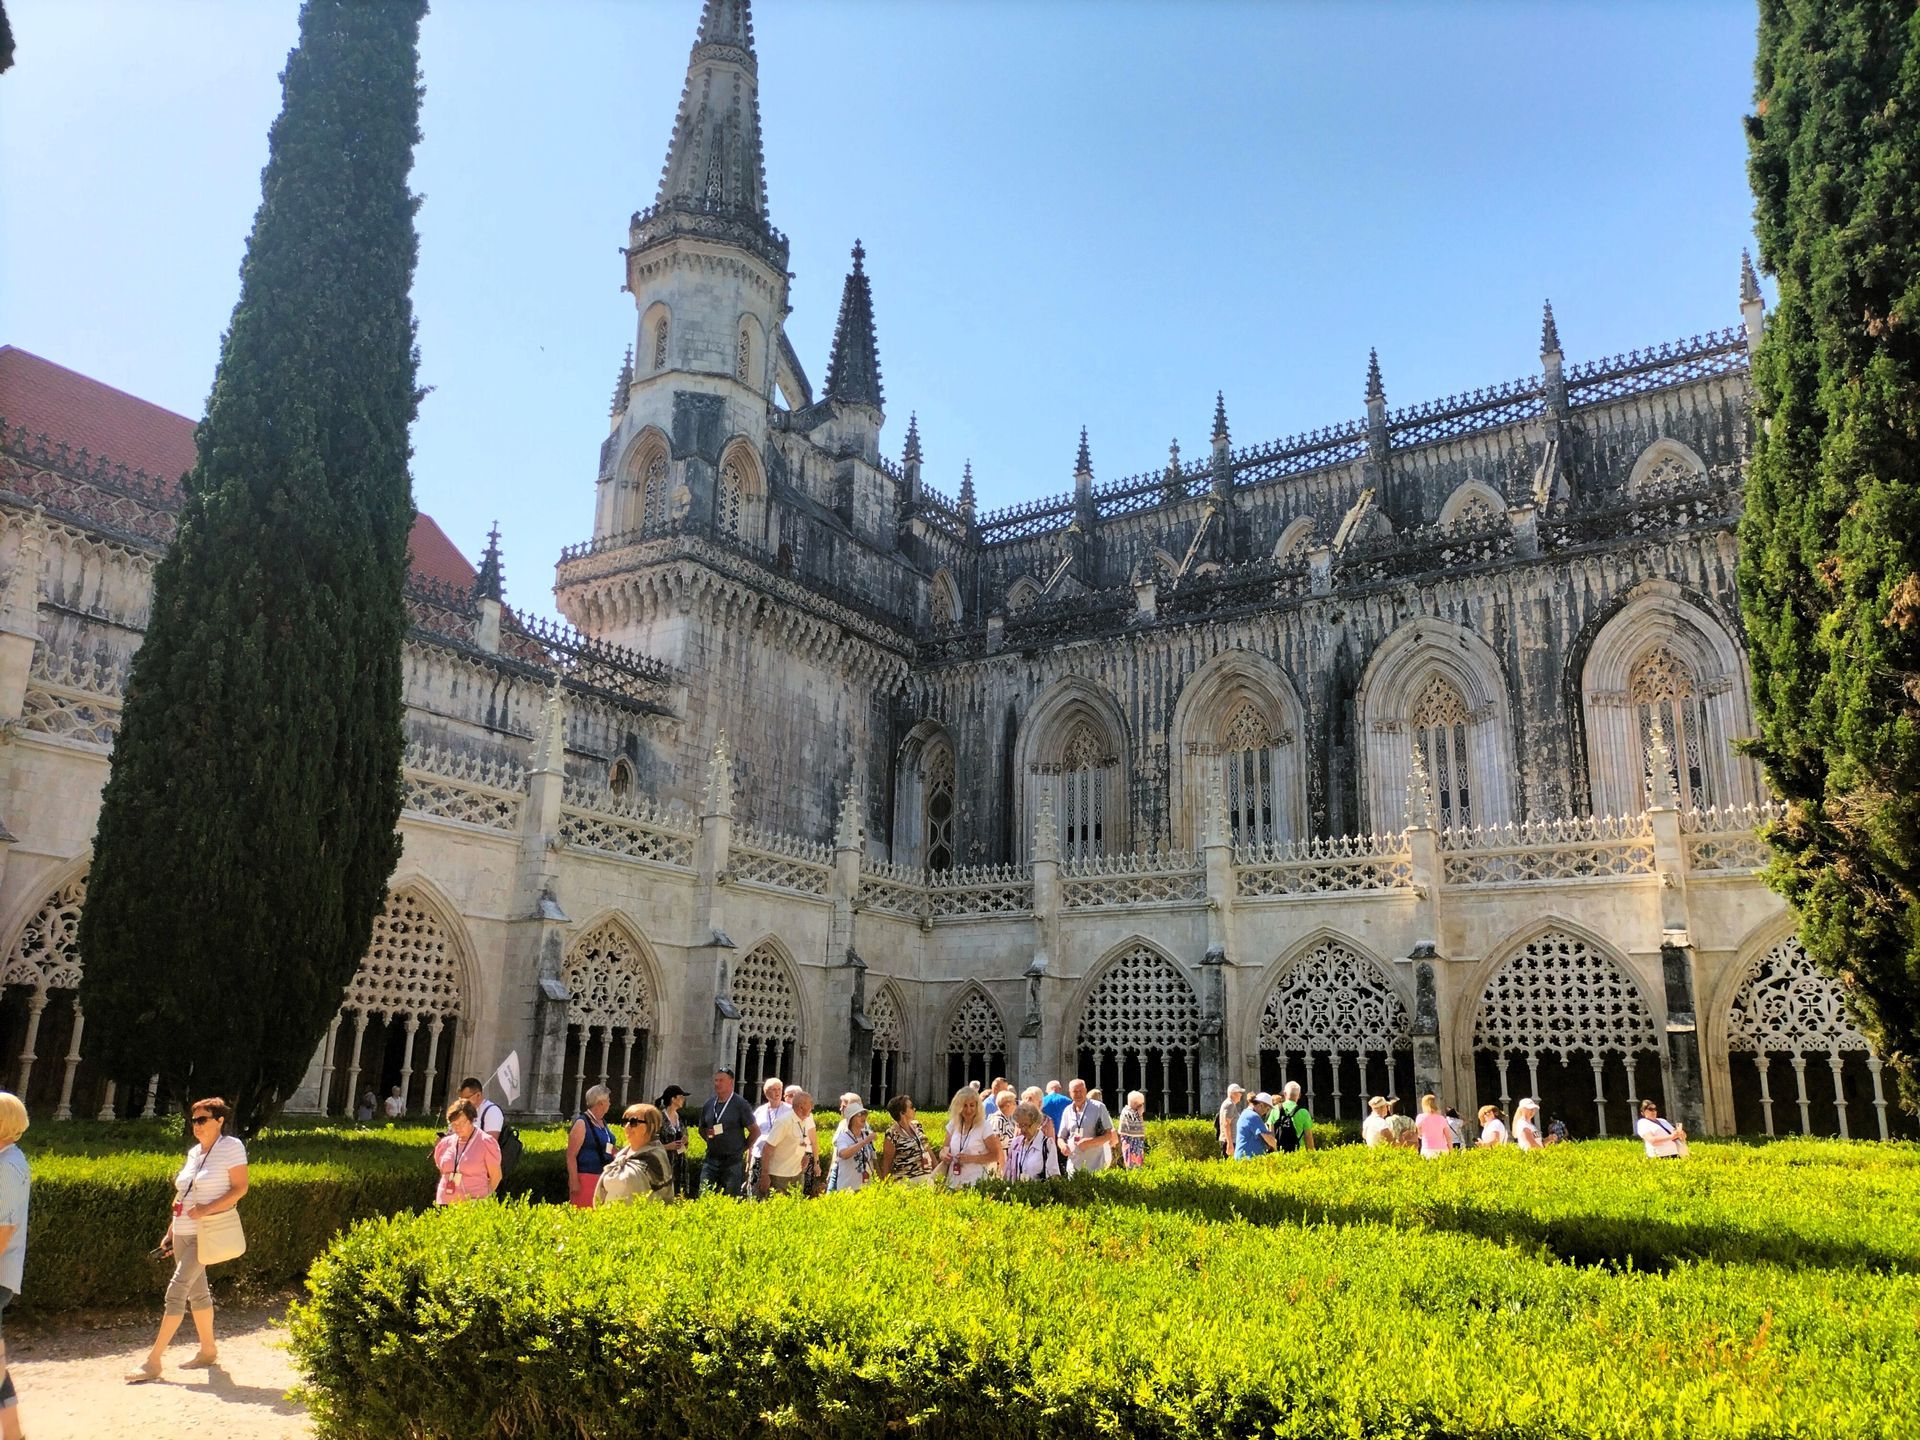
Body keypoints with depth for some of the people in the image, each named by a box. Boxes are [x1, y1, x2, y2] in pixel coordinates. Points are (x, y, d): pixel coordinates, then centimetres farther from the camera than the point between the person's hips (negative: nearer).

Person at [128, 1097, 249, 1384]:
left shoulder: (231, 1146, -9)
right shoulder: (194, 1152, 13)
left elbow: (240, 1188, -12)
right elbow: (182, 1197, 19)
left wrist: (207, 1209, -21)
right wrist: (170, 1232, 16)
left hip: (206, 1233, -8)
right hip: (183, 1233, 8)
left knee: (176, 1290, -10)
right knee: (196, 1291, 13)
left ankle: (153, 1361, -6)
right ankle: (208, 1351, 24)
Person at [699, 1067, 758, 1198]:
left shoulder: (741, 1105, -6)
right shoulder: (708, 1105, 9)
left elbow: (755, 1131, -2)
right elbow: (701, 1128, 23)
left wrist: (742, 1148, -1)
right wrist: (707, 1133, 3)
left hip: (733, 1161, -5)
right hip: (711, 1160, 5)